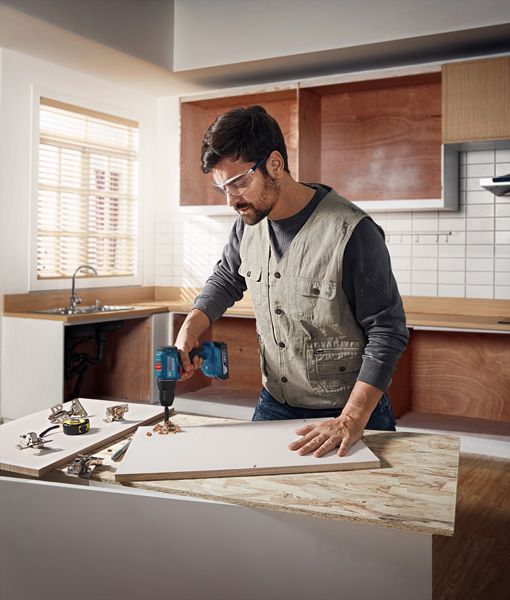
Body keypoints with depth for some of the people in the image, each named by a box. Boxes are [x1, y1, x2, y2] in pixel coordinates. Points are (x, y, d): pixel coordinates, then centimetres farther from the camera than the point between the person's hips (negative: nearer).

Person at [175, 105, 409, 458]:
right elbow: (227, 279, 14)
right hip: (273, 405, 6)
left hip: (349, 413, -5)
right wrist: (191, 328, -3)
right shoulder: (250, 221, -3)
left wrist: (352, 420, -25)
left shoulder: (350, 232, -24)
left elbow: (387, 332, -20)